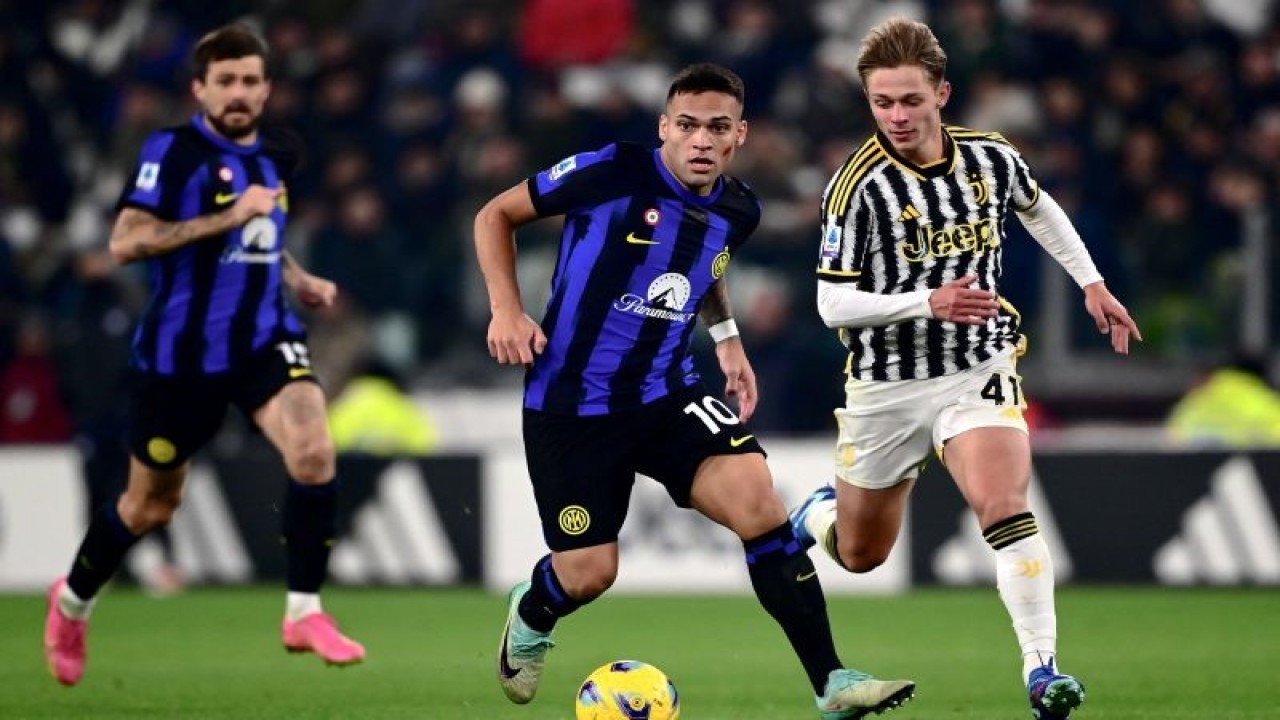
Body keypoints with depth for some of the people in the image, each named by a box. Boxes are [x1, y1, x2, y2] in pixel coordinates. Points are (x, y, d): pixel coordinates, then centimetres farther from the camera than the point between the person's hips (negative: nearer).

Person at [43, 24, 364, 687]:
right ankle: (72, 602, 38)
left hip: (264, 339, 4)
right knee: (151, 503, 10)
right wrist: (227, 218, -24)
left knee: (313, 451, -23)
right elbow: (125, 242, -20)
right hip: (181, 351, -4)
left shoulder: (273, 160, 10)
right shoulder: (172, 150, -10)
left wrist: (298, 278, 11)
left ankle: (304, 613, -12)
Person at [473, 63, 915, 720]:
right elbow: (495, 216, -3)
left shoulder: (737, 211, 1)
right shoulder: (613, 172, -16)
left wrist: (726, 337, 15)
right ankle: (530, 616, 37)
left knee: (758, 501, -20)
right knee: (588, 574, -3)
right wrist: (506, 309, -13)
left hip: (667, 395, 4)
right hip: (569, 406, -4)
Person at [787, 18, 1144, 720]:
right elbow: (832, 304, -18)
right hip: (887, 385, -1)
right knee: (860, 554, 14)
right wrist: (928, 302, -30)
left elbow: (1037, 207, 20)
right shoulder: (858, 187, -18)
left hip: (980, 369, 1)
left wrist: (1091, 282, 17)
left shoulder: (992, 159, -5)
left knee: (1004, 506, -24)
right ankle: (816, 515, 50)